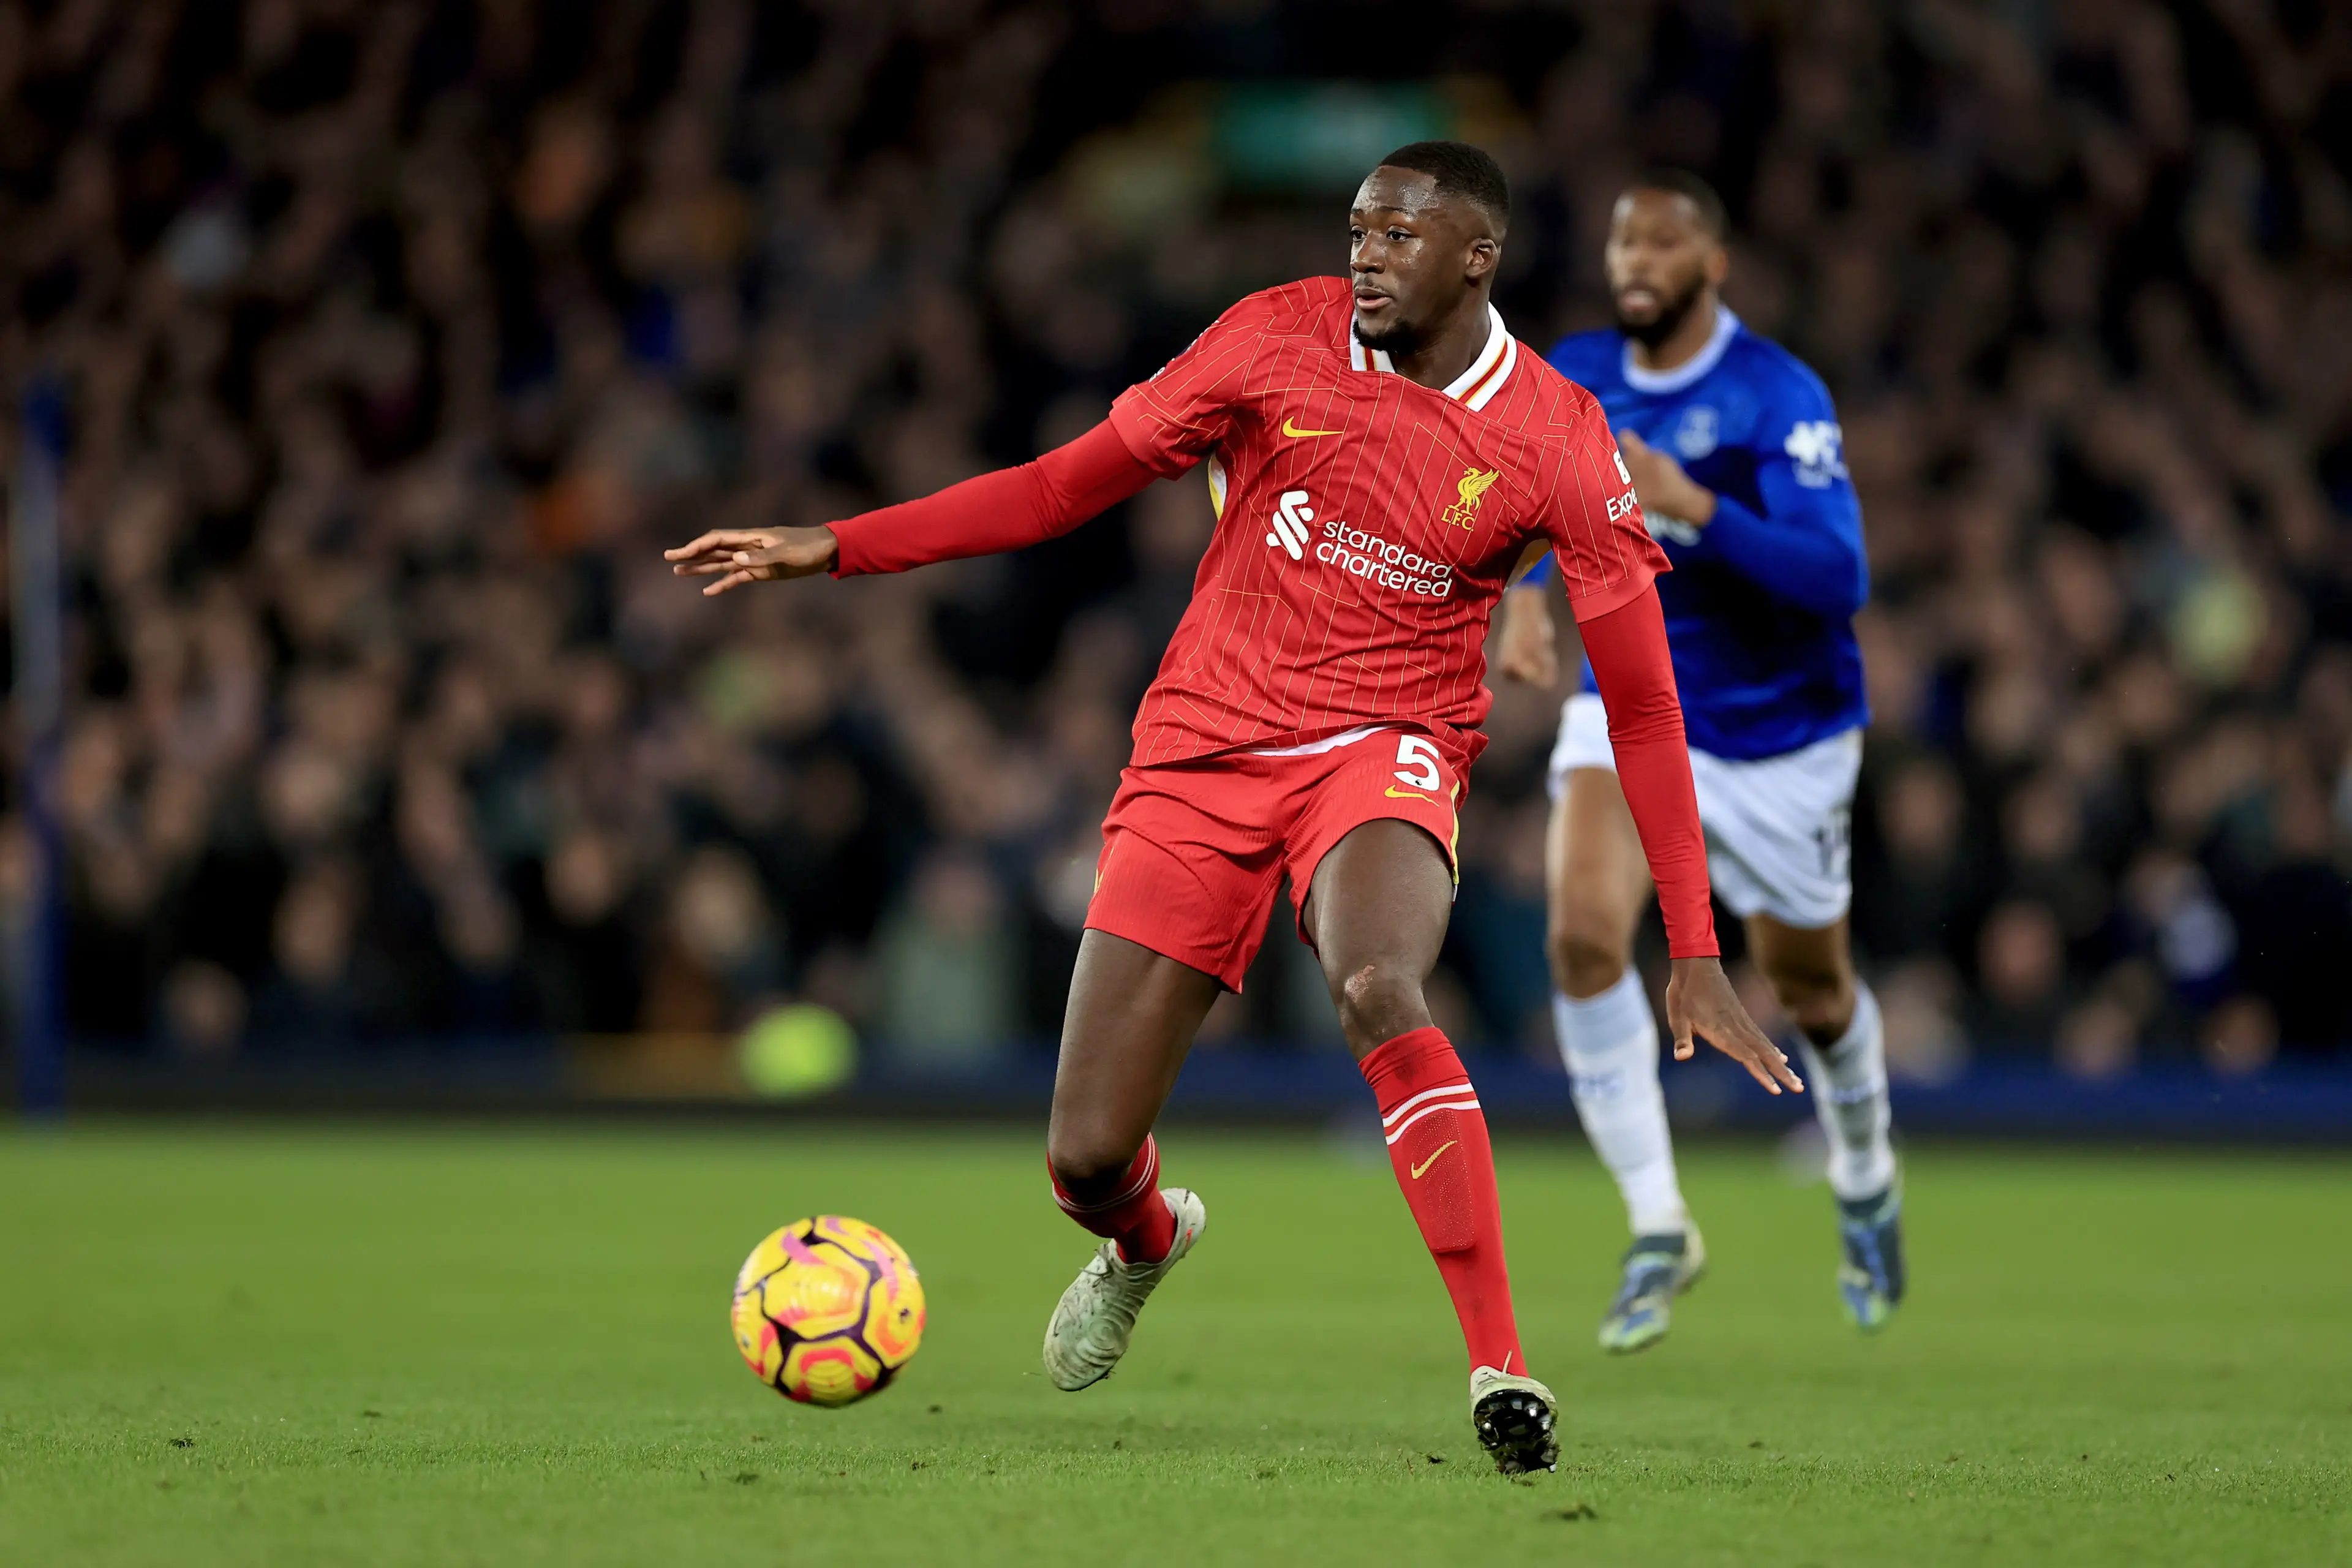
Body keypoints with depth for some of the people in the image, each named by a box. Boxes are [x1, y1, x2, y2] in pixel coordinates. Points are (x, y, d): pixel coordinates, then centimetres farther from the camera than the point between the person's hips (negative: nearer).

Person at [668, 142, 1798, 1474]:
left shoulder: (1556, 443, -7)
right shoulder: (1278, 339, -2)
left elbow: (1643, 704, -3)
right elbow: (1071, 486, 6)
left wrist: (1696, 953, -7)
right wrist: (833, 549, 1)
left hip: (1382, 751, -2)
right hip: (1203, 752, 2)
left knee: (1378, 990, -38)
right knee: (1085, 1159, -2)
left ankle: (1503, 1371, -32)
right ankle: (1149, 1243, 39)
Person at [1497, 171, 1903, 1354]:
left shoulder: (1778, 398, -21)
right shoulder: (1576, 377, -4)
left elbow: (1837, 577, -30)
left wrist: (1696, 508, -42)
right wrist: (1527, 591, -1)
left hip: (1778, 733, -3)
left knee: (1807, 990, 14)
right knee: (1584, 932, -23)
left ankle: (1866, 1182, 47)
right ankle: (1658, 1231, -15)